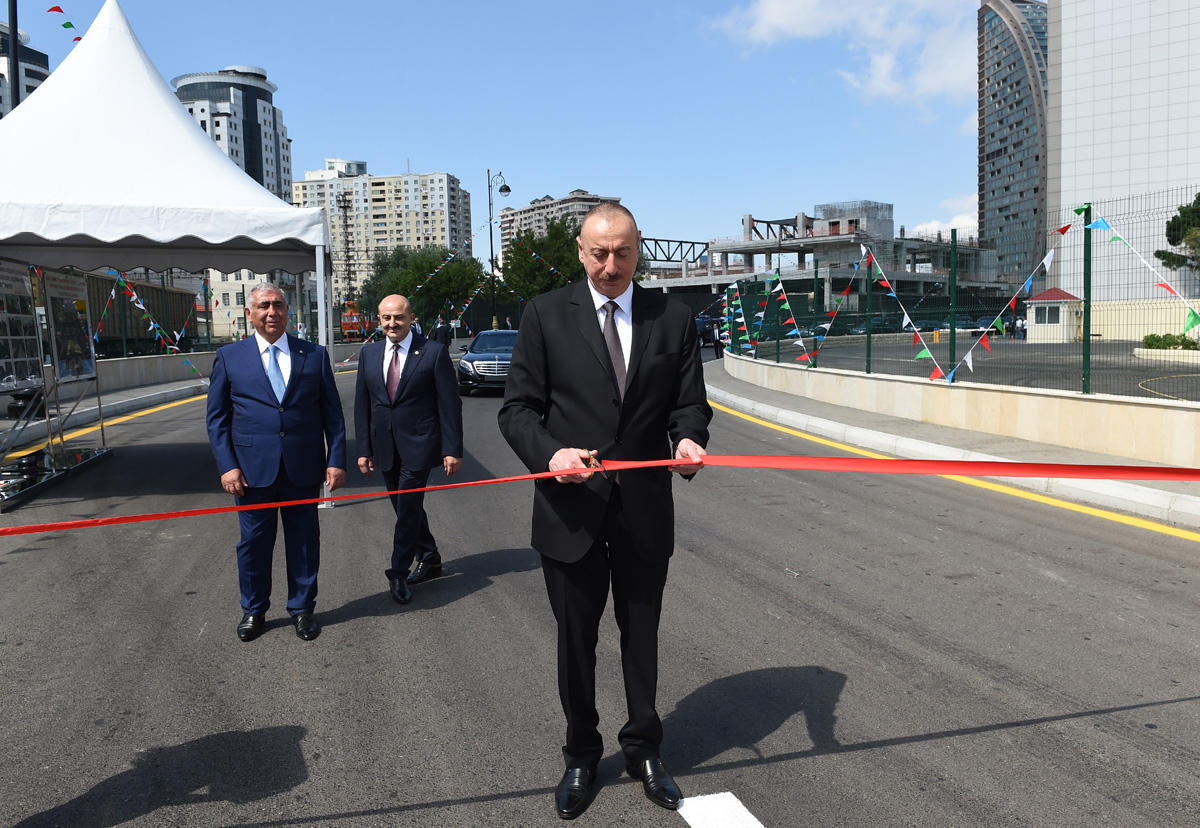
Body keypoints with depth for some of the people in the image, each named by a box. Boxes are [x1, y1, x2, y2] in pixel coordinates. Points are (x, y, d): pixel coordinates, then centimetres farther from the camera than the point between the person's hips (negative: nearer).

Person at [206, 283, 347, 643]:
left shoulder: (314, 355, 6)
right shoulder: (229, 357, 4)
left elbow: (332, 412, 6)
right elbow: (217, 417, 4)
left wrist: (336, 460, -2)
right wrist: (227, 466, -5)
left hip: (304, 468, 1)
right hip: (253, 469, 0)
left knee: (304, 541, 10)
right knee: (254, 542, 10)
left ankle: (302, 609, 26)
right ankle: (253, 610, 30)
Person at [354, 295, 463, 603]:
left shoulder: (434, 352, -7)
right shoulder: (369, 354, 7)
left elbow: (450, 404, -7)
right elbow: (362, 404, 10)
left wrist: (452, 450, -11)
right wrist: (364, 449, 5)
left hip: (418, 444, -5)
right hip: (385, 447, 5)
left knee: (408, 508, -6)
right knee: (406, 508, 14)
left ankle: (399, 573, 7)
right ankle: (430, 559, 31)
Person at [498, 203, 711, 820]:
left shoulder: (672, 318, 2)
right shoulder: (546, 315, -3)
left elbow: (689, 404, 3)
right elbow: (517, 408, -6)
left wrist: (689, 439, -20)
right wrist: (549, 453, -26)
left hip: (646, 508, 1)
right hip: (570, 506, -1)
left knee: (642, 635, 17)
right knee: (576, 640, 14)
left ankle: (643, 750, 38)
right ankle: (581, 757, 36)